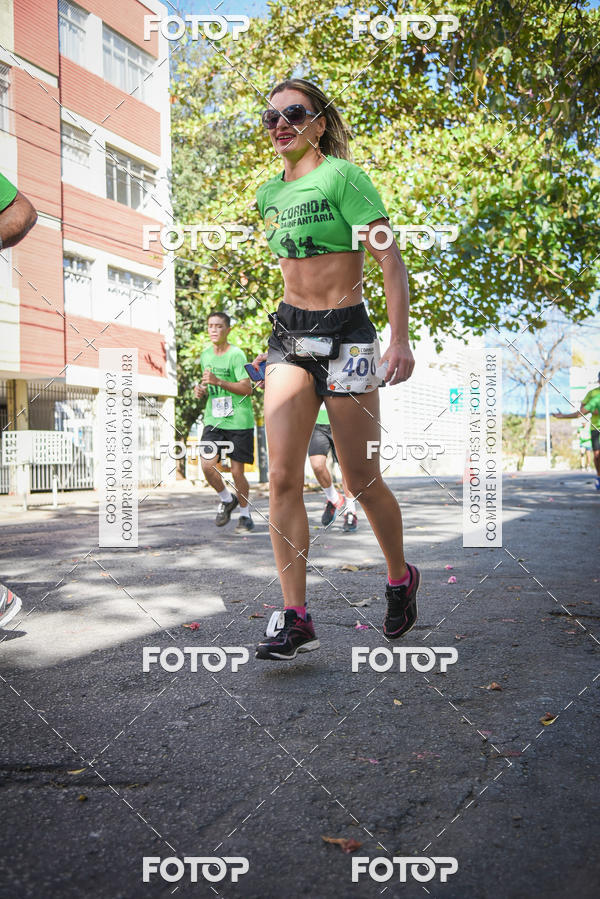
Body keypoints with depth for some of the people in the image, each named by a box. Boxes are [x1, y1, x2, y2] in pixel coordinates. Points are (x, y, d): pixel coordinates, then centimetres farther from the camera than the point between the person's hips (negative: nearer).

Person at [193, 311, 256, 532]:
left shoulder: (236, 354, -9)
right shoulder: (205, 354, 11)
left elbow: (247, 388, -16)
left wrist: (218, 382, -26)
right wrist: (201, 389, 5)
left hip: (238, 421, -5)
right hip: (213, 419, 5)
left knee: (237, 472, 0)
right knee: (207, 465, -12)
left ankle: (245, 515, 21)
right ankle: (226, 500, 16)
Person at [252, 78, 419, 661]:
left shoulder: (343, 176, -6)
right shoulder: (269, 194, 14)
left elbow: (389, 260, -12)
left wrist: (400, 340, -21)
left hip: (344, 334, -5)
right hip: (288, 333, 6)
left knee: (361, 480, 2)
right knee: (282, 476, -8)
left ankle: (400, 579, 28)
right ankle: (295, 617, -3)